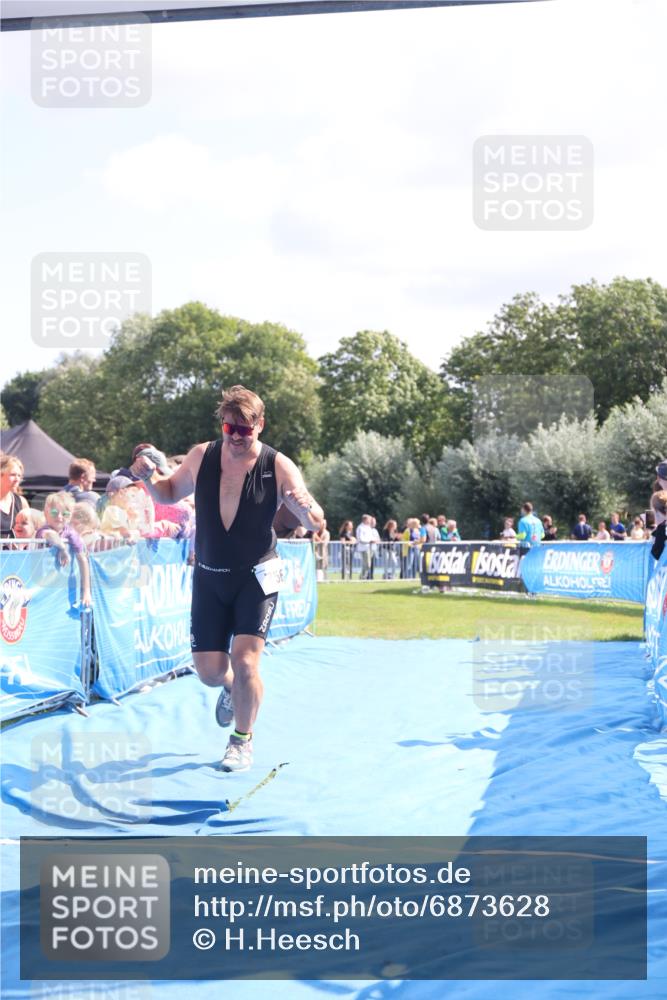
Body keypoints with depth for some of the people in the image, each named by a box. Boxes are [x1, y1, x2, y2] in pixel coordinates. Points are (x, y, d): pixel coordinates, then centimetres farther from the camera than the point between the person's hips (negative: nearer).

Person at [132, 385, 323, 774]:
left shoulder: (279, 467, -12)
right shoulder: (201, 457, -3)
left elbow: (316, 524, -13)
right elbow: (169, 493, 14)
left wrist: (306, 508, -37)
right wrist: (151, 478, -9)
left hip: (256, 577, -3)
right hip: (209, 577, 3)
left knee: (244, 661, -15)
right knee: (209, 670, 5)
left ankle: (243, 739, 9)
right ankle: (231, 687, 43)